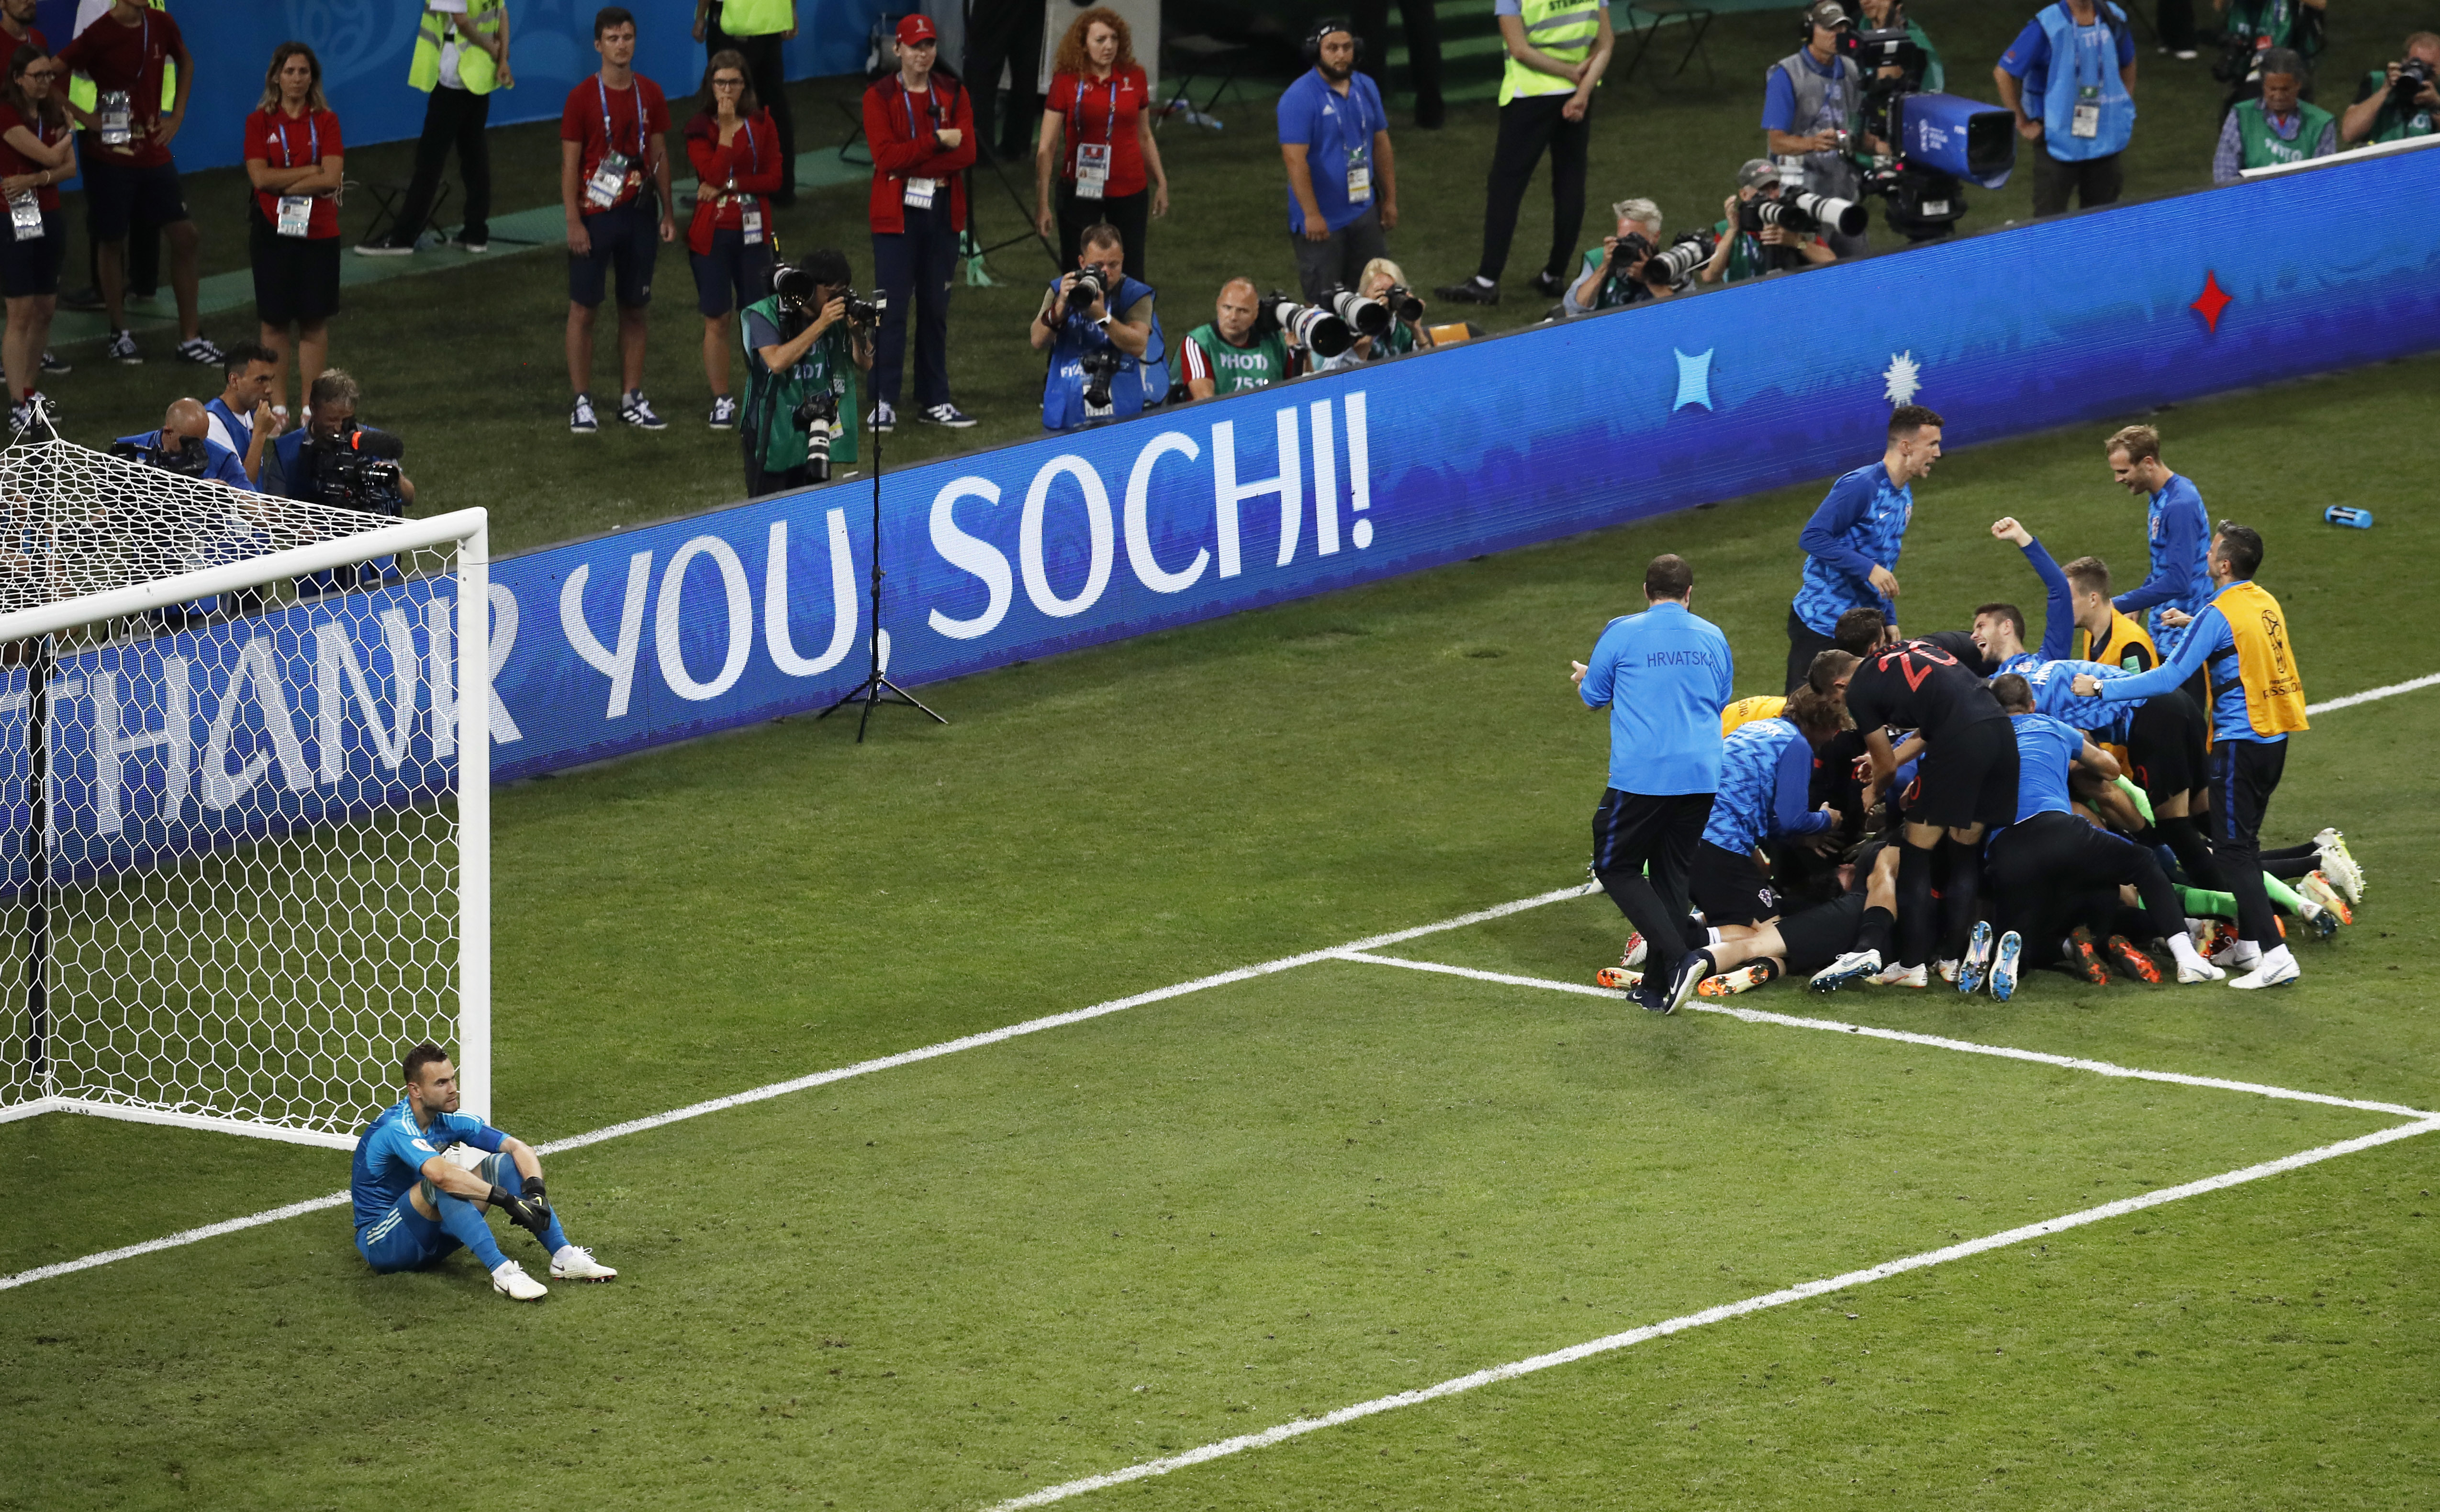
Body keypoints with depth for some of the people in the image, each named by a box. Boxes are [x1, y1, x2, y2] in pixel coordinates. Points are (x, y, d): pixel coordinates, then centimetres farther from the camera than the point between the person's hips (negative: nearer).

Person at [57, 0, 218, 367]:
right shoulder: (98, 35, -16)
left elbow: (185, 61, 22)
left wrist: (177, 114, 12)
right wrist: (85, 118, -16)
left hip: (154, 152, 5)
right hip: (111, 155, -5)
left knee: (184, 235, 2)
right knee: (112, 243, 6)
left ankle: (190, 337, 10)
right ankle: (120, 334, 20)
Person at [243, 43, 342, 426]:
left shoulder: (326, 122, 2)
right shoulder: (260, 122, 1)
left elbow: (333, 177, -9)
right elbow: (260, 177, -10)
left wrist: (285, 184, -12)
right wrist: (312, 171, -11)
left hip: (319, 232, 0)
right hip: (273, 232, 0)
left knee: (315, 322, 3)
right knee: (275, 321, 3)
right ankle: (277, 402, 10)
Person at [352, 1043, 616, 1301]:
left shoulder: (449, 1121, -1)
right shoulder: (396, 1130, -26)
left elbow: (518, 1148, -7)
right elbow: (440, 1173, -43)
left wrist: (536, 1190, -27)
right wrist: (508, 1201, -45)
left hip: (433, 1235, 8)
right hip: (381, 1242, -8)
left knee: (504, 1164, -7)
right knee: (441, 1184, -35)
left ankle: (564, 1256, -16)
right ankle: (502, 1272, -43)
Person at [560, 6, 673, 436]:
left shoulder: (650, 95, 5)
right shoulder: (582, 98, -7)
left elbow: (659, 155, 11)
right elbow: (570, 163, -7)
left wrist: (667, 212, 8)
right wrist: (574, 222, -12)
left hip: (639, 213, 4)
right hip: (595, 216, -4)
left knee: (636, 308, 8)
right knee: (583, 307, 0)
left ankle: (632, 399, 16)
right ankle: (582, 403, 6)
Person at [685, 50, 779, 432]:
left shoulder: (761, 125, 4)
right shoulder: (699, 129, -2)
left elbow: (773, 178, -3)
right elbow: (712, 174, -17)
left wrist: (730, 185, -13)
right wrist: (726, 129, -19)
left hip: (753, 231, 1)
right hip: (712, 232, -1)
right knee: (716, 320, 1)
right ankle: (721, 401, 9)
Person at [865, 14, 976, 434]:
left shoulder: (954, 95, 7)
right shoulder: (879, 97, -1)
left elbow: (966, 153, -7)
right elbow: (886, 155, -14)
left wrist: (910, 168, -14)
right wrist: (937, 140, -15)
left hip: (943, 210, 3)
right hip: (896, 215, -3)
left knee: (935, 308, 8)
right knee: (893, 308, -7)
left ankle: (934, 400, 14)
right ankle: (883, 402, -4)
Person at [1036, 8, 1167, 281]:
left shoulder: (1133, 78, 2)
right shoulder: (1066, 82, -7)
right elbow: (1047, 146, -5)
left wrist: (1161, 183, 14)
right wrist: (1042, 203, -9)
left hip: (1130, 190, 2)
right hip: (1080, 191, -2)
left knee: (1131, 276, 6)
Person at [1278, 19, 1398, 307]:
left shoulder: (1366, 88, 6)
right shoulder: (1299, 98, -16)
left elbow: (1380, 144, 14)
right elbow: (1295, 159, -20)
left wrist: (1390, 199, 13)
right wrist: (1312, 215, -23)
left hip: (1364, 212, 6)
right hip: (1322, 221, -6)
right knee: (1323, 304, 0)